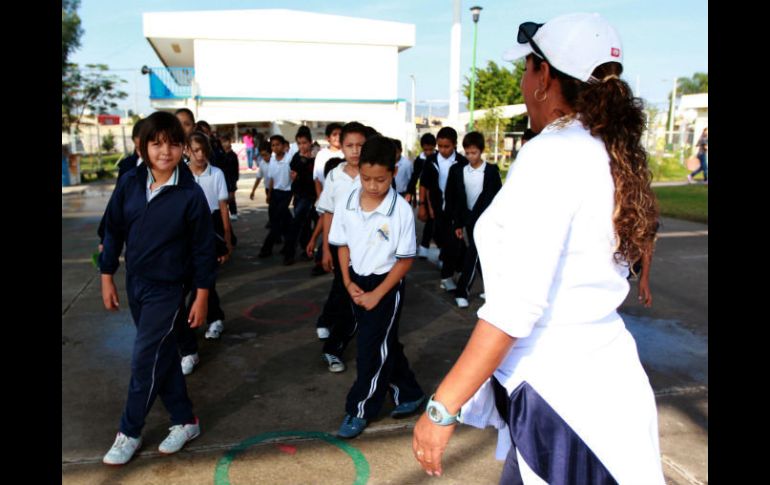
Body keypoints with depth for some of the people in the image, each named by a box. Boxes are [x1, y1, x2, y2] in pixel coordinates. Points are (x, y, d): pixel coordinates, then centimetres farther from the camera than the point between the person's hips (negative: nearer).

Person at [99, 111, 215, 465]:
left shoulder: (191, 194, -15)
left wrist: (202, 297, -8)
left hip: (166, 288, -5)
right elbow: (113, 230, 6)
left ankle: (129, 432, 23)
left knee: (144, 361, 1)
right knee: (163, 355, 15)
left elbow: (203, 249, -10)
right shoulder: (129, 183, -4)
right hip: (134, 282, 5)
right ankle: (185, 421, 31)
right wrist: (107, 278, 6)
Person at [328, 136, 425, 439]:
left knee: (372, 348, 0)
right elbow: (343, 244, 5)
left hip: (387, 285, -5)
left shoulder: (401, 210, -18)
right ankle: (409, 395, 36)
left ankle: (360, 409, 20)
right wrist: (348, 282, -5)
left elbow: (406, 259, -13)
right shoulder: (346, 203, -6)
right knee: (385, 344, 16)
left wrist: (378, 294, -15)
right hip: (358, 282, 5)